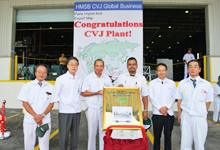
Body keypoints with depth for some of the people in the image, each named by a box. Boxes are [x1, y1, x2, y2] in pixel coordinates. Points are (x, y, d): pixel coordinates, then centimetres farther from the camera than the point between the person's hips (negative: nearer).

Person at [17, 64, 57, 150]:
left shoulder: (50, 87, 5)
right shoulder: (27, 86, 4)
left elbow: (51, 103, 3)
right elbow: (25, 103, -1)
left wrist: (42, 115, -11)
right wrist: (35, 116, -11)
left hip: (45, 120, 0)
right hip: (29, 120, 0)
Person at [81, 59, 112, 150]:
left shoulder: (107, 78, 10)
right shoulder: (88, 78, 1)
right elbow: (83, 93, -5)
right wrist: (96, 93, -15)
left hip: (104, 108, 2)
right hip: (92, 108, -2)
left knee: (104, 131, 6)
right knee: (92, 131, 7)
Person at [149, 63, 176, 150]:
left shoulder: (172, 83, 8)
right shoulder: (152, 83, 4)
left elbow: (174, 97, 4)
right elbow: (151, 98, -1)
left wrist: (167, 107, -10)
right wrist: (160, 108, -11)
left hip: (169, 113, 1)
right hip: (157, 113, -1)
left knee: (168, 135, 8)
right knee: (157, 135, 7)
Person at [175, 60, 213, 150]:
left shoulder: (206, 84, 2)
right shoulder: (182, 83, 4)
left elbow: (208, 101, 11)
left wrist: (203, 113, 11)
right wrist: (180, 114, 7)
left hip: (200, 117, 0)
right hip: (186, 116, 1)